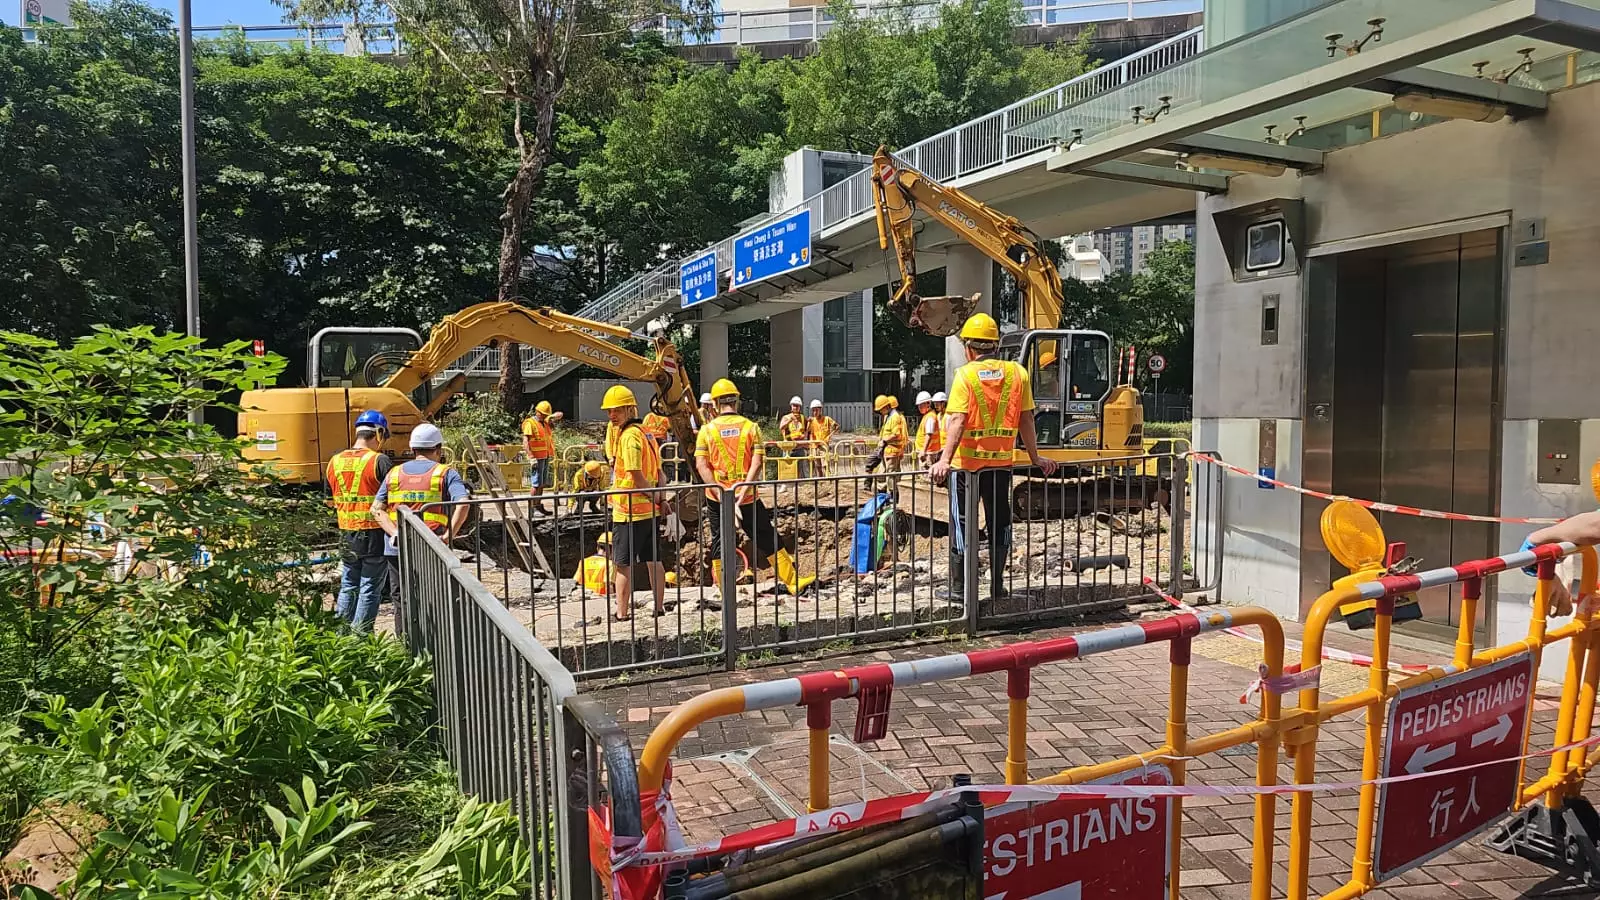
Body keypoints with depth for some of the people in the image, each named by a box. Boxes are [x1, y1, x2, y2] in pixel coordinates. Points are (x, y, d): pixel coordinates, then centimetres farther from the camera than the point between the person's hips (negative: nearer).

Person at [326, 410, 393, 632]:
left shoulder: (335, 461, 6)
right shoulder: (380, 461, -13)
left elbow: (330, 499, 15)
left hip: (346, 534, 5)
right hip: (374, 533, -5)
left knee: (348, 586, 17)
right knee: (370, 589, 3)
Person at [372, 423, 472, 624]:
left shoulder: (394, 473, 12)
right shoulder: (446, 473, 1)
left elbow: (376, 508, 3)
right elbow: (463, 505, -15)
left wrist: (395, 533, -6)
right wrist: (448, 536, -13)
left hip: (397, 549, 3)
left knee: (401, 600, 13)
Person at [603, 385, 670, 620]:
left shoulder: (628, 436, -16)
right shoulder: (646, 434, 12)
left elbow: (637, 476, -20)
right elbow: (658, 472, 12)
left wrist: (655, 499, -9)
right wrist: (661, 499, 9)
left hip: (628, 511, -9)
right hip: (649, 511, 9)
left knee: (623, 565, 0)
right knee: (653, 561, 14)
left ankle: (622, 614, 5)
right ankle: (659, 608, 22)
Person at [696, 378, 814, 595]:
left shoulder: (707, 429, -1)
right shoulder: (750, 427, -1)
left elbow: (701, 464, -10)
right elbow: (757, 462, -12)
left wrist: (717, 490, -16)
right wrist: (744, 488, -17)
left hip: (716, 497, 0)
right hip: (747, 496, 0)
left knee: (719, 542, 12)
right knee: (767, 539, 9)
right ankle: (793, 582, 14)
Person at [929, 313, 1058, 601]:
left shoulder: (966, 374, -8)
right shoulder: (1017, 373, 2)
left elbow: (958, 420, -19)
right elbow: (1026, 420, 5)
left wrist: (944, 460, -25)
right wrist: (1035, 458, 14)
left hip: (967, 461, -3)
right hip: (1001, 461, 3)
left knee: (962, 524, 7)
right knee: (999, 523, 14)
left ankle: (959, 588, 11)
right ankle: (997, 586, 19)